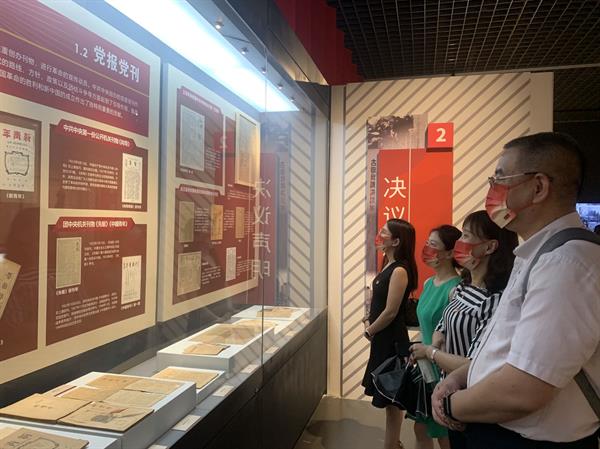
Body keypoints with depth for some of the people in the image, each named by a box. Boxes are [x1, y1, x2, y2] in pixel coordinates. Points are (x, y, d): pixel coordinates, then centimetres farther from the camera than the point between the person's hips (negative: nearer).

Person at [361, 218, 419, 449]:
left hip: (392, 340, -9)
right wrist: (368, 318, 3)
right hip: (383, 337, 9)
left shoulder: (400, 270, -21)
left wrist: (369, 331, -7)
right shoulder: (388, 265, 7)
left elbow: (391, 311, -20)